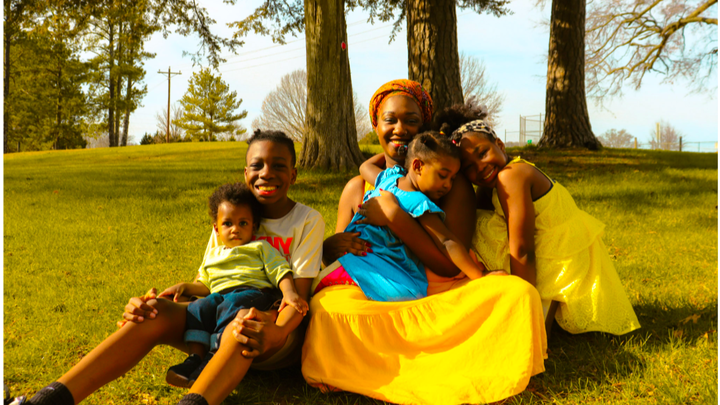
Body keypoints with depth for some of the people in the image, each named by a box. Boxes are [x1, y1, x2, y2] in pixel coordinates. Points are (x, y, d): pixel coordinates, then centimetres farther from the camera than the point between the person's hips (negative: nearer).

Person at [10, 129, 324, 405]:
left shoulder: (307, 220, -3)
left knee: (243, 326, -39)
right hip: (221, 320, 4)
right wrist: (152, 302, -14)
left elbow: (299, 295, -11)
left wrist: (277, 330, -35)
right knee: (154, 314, -24)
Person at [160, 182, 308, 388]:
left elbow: (280, 271, 6)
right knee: (198, 307, -26)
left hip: (253, 291, -5)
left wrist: (289, 292, -14)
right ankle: (196, 357, -34)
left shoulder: (260, 248, 18)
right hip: (219, 295, 5)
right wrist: (185, 287, 15)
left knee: (231, 305, -37)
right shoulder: (212, 255, 33)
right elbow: (205, 285, 35)